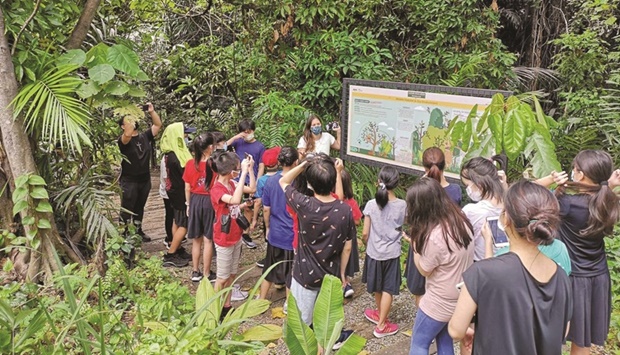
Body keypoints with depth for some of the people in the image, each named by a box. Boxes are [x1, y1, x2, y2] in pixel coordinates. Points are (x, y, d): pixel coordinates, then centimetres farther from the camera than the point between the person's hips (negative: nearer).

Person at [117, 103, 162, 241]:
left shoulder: (145, 136, 5)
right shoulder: (124, 140, -11)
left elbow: (158, 125, 6)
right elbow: (128, 134, -35)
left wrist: (151, 112, -6)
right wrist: (131, 119, -28)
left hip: (145, 179, 5)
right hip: (129, 181, -5)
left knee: (139, 207, 18)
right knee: (127, 208, 1)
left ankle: (138, 230, 31)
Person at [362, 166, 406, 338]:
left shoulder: (371, 204, -15)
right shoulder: (402, 205, -13)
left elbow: (365, 233, -10)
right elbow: (401, 228, 2)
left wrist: (368, 245, 9)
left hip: (374, 252, 1)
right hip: (392, 253, -1)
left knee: (377, 287, 21)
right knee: (387, 289, 10)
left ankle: (380, 314, 42)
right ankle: (381, 325, 17)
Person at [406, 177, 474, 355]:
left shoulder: (435, 236, -32)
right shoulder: (461, 221, -6)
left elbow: (424, 270, -15)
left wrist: (415, 242, -7)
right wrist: (420, 240, 1)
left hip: (440, 303, -8)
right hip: (461, 298, 8)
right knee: (445, 340, 25)